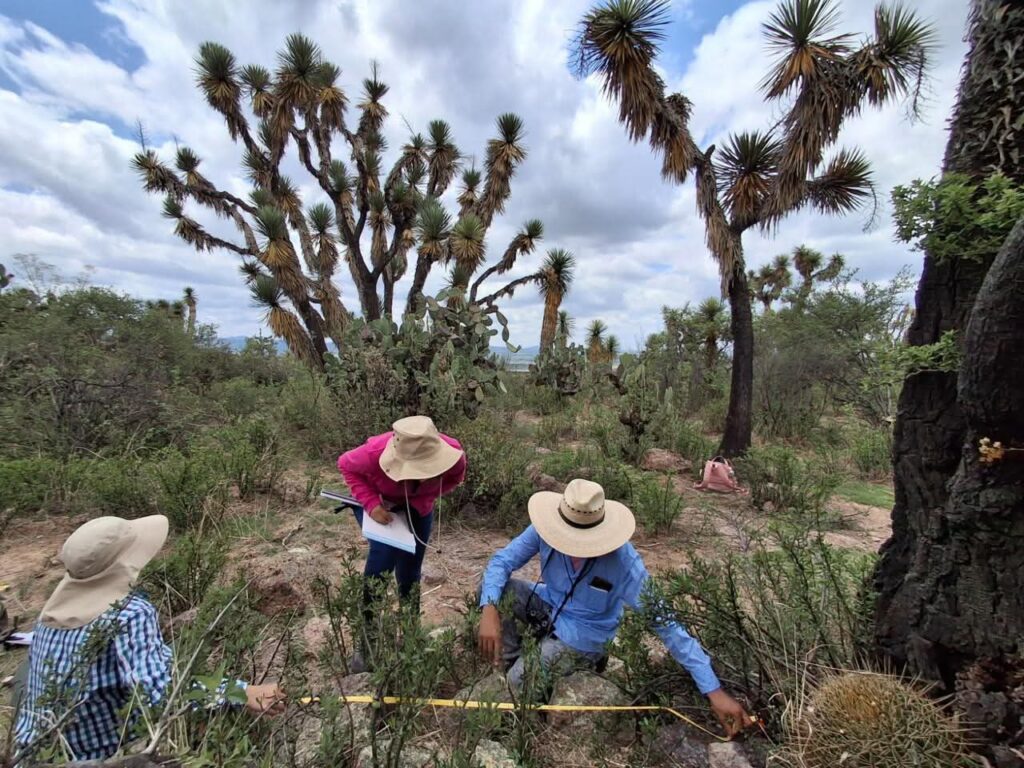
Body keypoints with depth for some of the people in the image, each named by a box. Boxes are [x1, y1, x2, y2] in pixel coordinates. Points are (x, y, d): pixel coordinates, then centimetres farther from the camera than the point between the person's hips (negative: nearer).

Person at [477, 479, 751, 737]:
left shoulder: (623, 562, -34)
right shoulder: (546, 530, -25)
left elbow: (666, 622, -29)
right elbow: (501, 562, -20)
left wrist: (714, 690, -29)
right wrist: (489, 609, -38)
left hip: (581, 633, -4)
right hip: (548, 606, 4)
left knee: (519, 680, -14)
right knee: (496, 587, -18)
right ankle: (512, 661, 6)